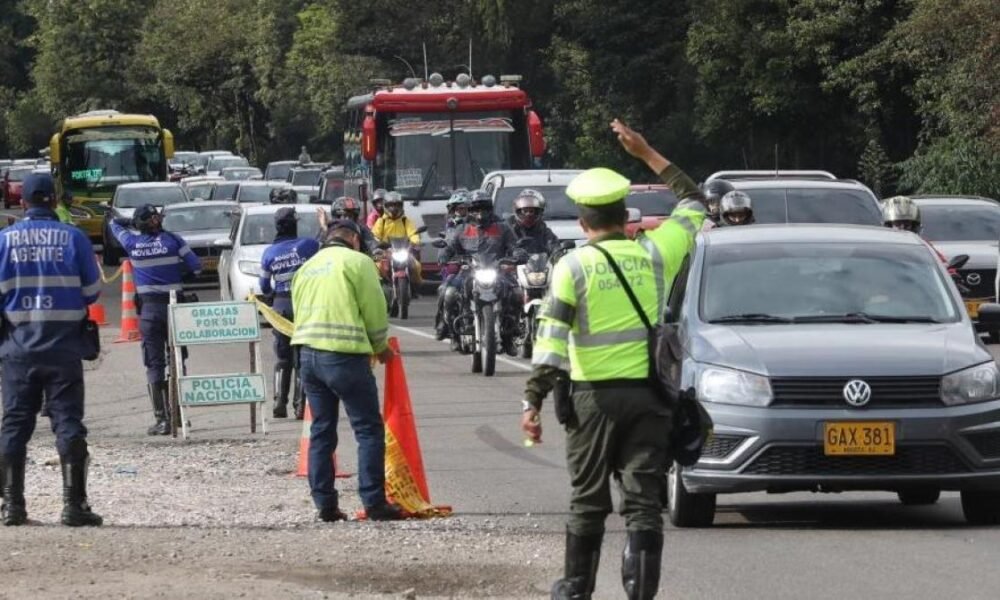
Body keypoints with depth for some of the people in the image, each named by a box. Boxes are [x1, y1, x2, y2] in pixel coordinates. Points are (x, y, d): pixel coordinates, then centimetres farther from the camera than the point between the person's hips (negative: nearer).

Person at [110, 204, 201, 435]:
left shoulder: (132, 243, 0)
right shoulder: (173, 240, -5)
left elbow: (115, 224, 18)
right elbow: (196, 266, -3)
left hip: (148, 308, 0)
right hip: (174, 305, 0)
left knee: (154, 364, 0)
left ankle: (161, 419, -7)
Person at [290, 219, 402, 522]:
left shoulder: (307, 267, 19)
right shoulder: (356, 261, -1)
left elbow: (300, 312, 15)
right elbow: (374, 309, -3)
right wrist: (381, 347, 14)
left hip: (308, 352, 7)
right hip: (344, 354, -7)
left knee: (321, 431, 11)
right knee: (369, 429, -2)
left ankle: (325, 503, 9)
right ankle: (374, 502, -8)